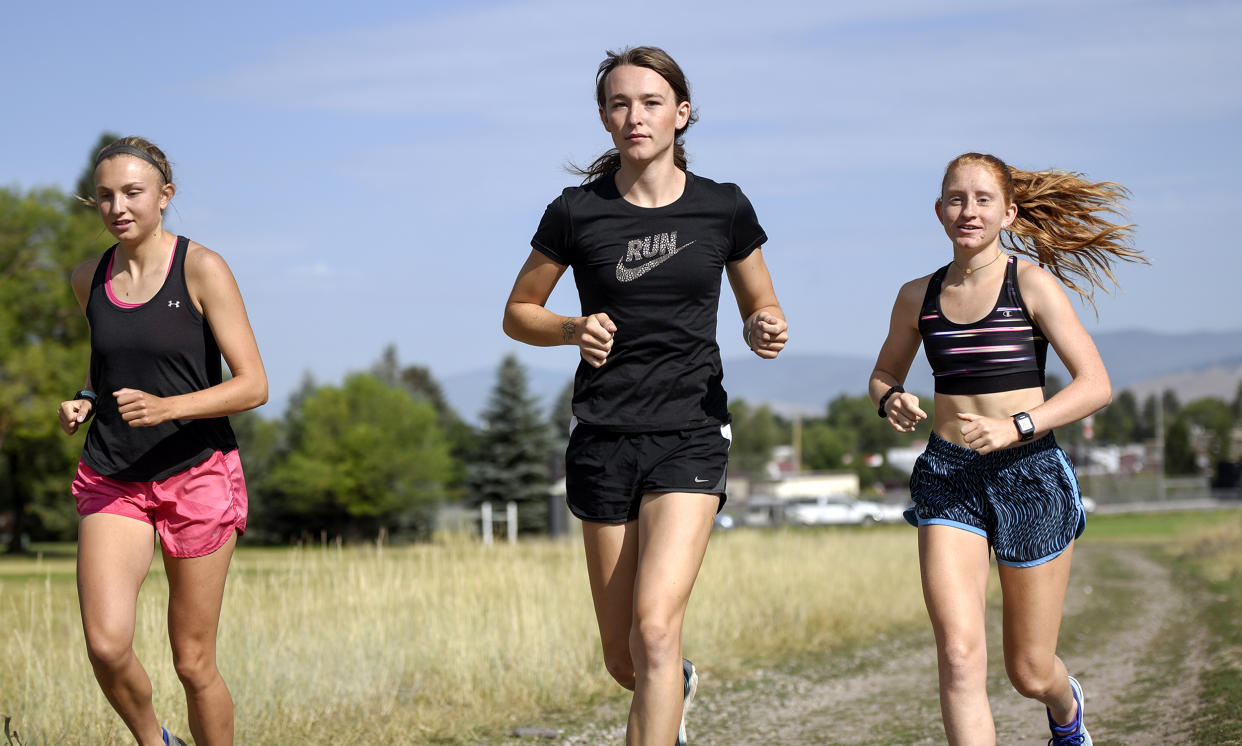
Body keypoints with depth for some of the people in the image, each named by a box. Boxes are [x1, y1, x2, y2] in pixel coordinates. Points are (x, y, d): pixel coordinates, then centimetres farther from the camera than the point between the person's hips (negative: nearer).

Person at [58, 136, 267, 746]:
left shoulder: (201, 270, -8)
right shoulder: (89, 281, 6)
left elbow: (253, 385, -11)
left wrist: (167, 407, -25)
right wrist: (83, 402, 3)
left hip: (198, 474, -3)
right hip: (111, 482, 3)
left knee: (193, 663, 2)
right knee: (106, 646, -16)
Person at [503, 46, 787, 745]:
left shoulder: (724, 208, 1)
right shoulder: (578, 212, -1)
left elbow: (763, 308, 15)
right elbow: (518, 313, 9)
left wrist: (764, 331, -9)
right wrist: (574, 330, -11)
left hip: (692, 435, -1)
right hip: (604, 441, 1)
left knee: (655, 630, -20)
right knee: (624, 661, 10)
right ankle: (679, 685, 46)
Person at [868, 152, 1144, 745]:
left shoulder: (1032, 285, -5)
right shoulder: (918, 297, 5)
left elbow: (1095, 385, -10)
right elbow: (884, 373, 22)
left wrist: (1016, 426, -23)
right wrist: (890, 401, -2)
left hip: (1029, 474, -2)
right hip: (948, 477, 2)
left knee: (1030, 674, 11)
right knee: (959, 654, -19)